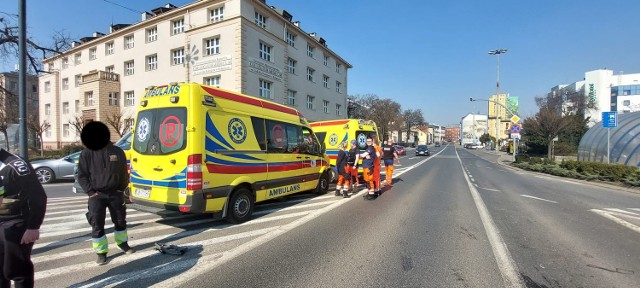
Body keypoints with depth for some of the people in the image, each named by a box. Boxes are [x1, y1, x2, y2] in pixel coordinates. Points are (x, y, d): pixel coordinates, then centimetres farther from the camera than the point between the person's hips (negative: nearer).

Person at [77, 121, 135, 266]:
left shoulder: (117, 152, -1)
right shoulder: (86, 154, -6)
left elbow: (124, 172, 7)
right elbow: (82, 176, -1)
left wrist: (122, 188, 3)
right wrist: (90, 191, -9)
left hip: (115, 193, 2)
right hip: (97, 195, -2)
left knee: (120, 220, 14)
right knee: (97, 224, 1)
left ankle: (122, 243, 35)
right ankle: (101, 252, 15)